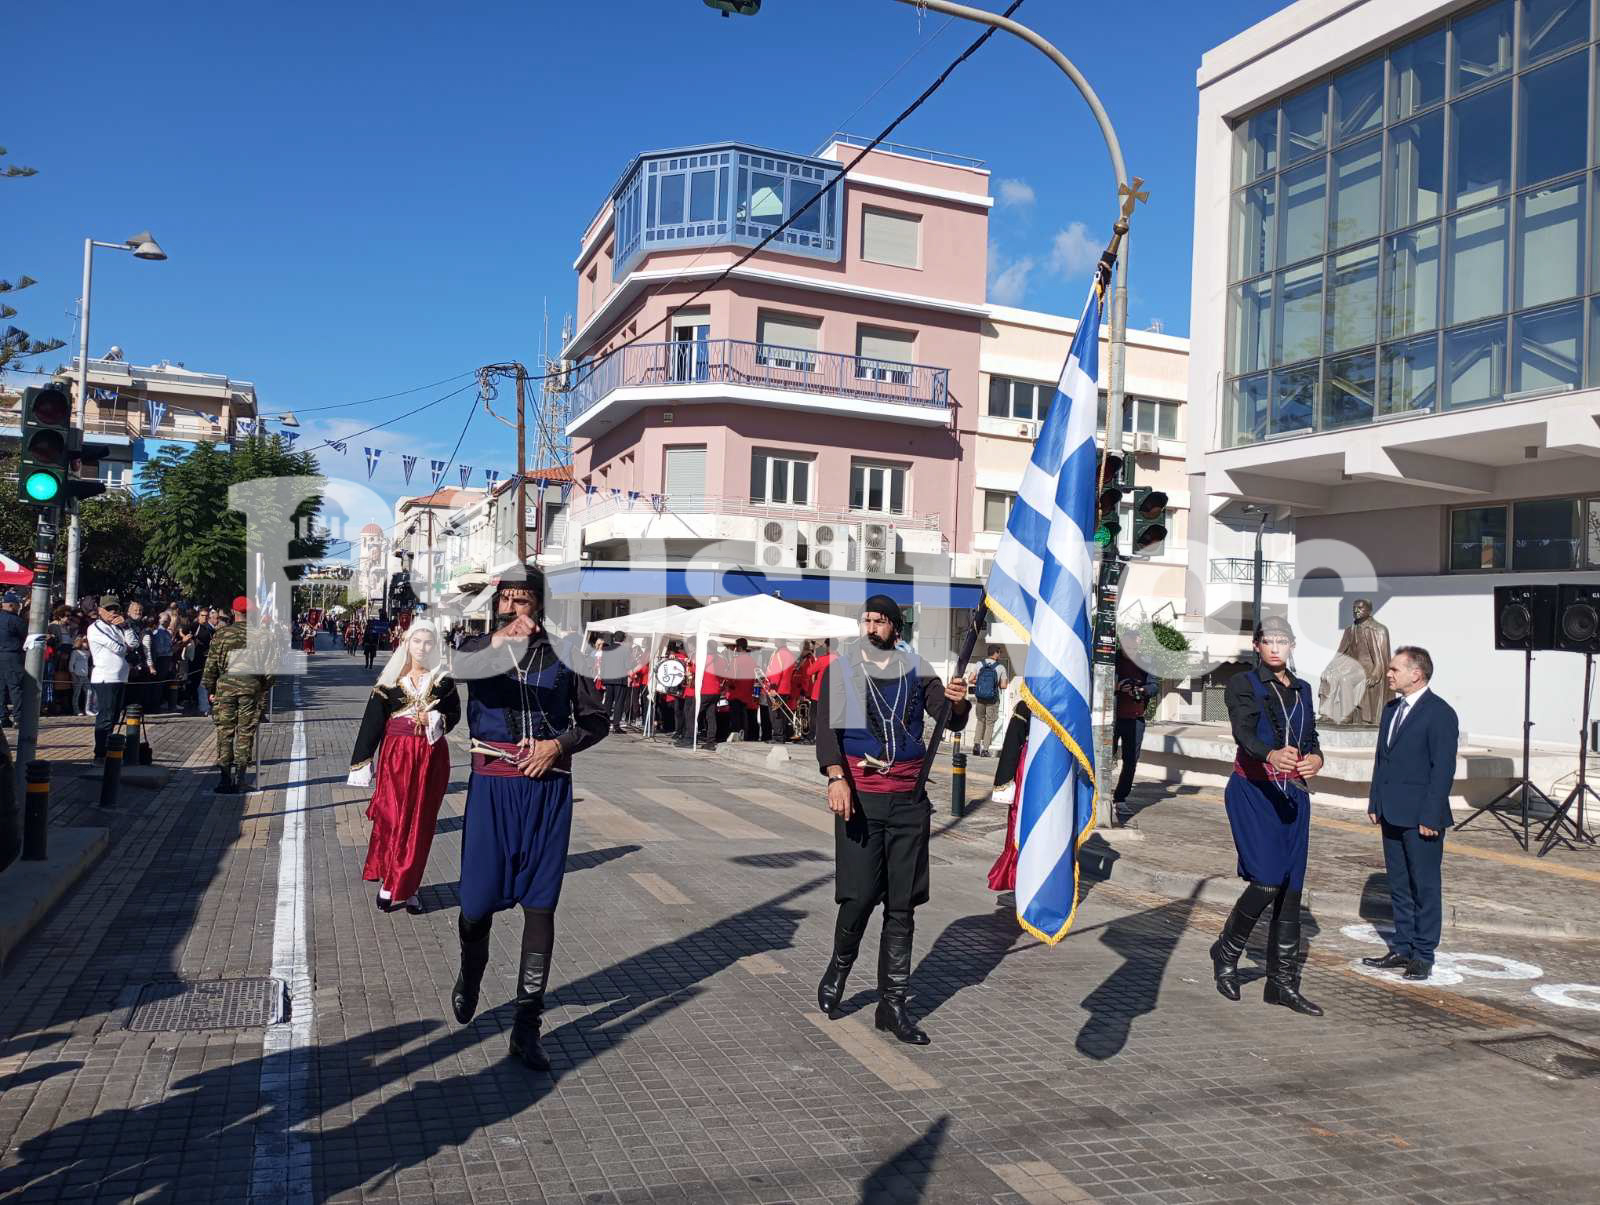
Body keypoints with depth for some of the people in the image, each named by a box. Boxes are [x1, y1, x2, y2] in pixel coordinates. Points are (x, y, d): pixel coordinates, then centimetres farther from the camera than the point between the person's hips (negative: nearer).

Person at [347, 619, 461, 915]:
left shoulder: (443, 680, 3)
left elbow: (454, 714, 9)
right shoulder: (391, 679, -1)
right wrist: (362, 764, -3)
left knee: (419, 824, 5)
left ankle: (405, 887, 14)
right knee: (392, 820, -4)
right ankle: (389, 883, 9)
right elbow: (373, 721, -1)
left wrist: (432, 719, -13)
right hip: (396, 755, -1)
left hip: (431, 758, 1)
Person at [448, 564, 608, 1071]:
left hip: (548, 786, 0)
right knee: (479, 897, 3)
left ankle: (526, 1027, 9)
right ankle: (469, 977, 37)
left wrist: (559, 744, -9)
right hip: (493, 785, 0)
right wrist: (502, 641, -38)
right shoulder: (478, 648, 4)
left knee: (540, 904, 1)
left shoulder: (560, 652, 5)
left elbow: (595, 719, 9)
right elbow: (458, 667, -21)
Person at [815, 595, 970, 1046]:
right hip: (859, 796, -2)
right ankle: (838, 968, 25)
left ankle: (892, 1004, 13)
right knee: (859, 896, -5)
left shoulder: (916, 670, 8)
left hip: (909, 798, 2)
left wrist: (958, 703, -23)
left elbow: (951, 721, 1)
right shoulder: (840, 670, 3)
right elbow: (826, 727, -7)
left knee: (902, 906, 4)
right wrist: (835, 777, -22)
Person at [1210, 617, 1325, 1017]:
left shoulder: (1302, 689, 14)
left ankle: (1283, 983, 14)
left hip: (1293, 795, 6)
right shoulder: (1243, 684, -4)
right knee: (1267, 882, -14)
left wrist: (1315, 758, -13)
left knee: (1291, 888, 5)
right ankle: (1226, 954, 11)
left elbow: (1311, 740, 11)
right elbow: (1244, 731, -20)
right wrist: (1271, 755, -40)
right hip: (1253, 792, -5)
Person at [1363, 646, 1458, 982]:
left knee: (1425, 886, 3)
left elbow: (1443, 769, -15)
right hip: (1392, 815, 8)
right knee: (1399, 886, 14)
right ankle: (1402, 948, 23)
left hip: (1422, 818, -8)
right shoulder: (1392, 709, 13)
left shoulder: (1440, 714, -12)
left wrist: (1431, 817, -17)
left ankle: (1423, 955, 12)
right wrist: (1375, 803, 12)